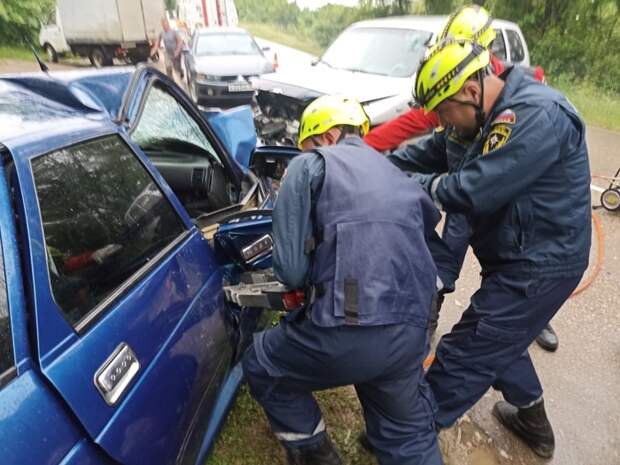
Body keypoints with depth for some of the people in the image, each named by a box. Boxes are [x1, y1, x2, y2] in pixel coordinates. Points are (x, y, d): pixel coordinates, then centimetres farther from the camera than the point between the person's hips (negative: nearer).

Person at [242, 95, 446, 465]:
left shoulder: (309, 165, 3)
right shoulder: (403, 181, 22)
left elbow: (290, 270, -5)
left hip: (345, 332, -5)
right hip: (410, 335, 6)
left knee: (260, 366, 24)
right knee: (409, 434, 31)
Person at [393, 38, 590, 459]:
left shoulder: (536, 114, -26)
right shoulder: (484, 116, 5)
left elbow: (473, 191, -31)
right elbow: (429, 151, 9)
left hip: (539, 266, -10)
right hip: (520, 258, 10)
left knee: (464, 355, 0)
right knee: (500, 342, 26)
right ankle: (534, 425, 48)